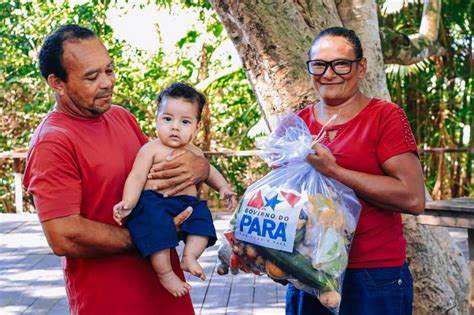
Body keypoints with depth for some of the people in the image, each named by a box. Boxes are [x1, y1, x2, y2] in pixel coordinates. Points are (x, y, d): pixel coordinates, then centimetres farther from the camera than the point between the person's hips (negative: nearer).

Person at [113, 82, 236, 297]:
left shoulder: (194, 152, 17)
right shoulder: (151, 150, -1)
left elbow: (208, 171, 36)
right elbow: (137, 177, -8)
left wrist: (222, 186, 20)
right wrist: (128, 203, -23)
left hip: (187, 203, 6)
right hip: (154, 201, -6)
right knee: (157, 223, -32)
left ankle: (189, 257, -13)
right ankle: (164, 273, -21)